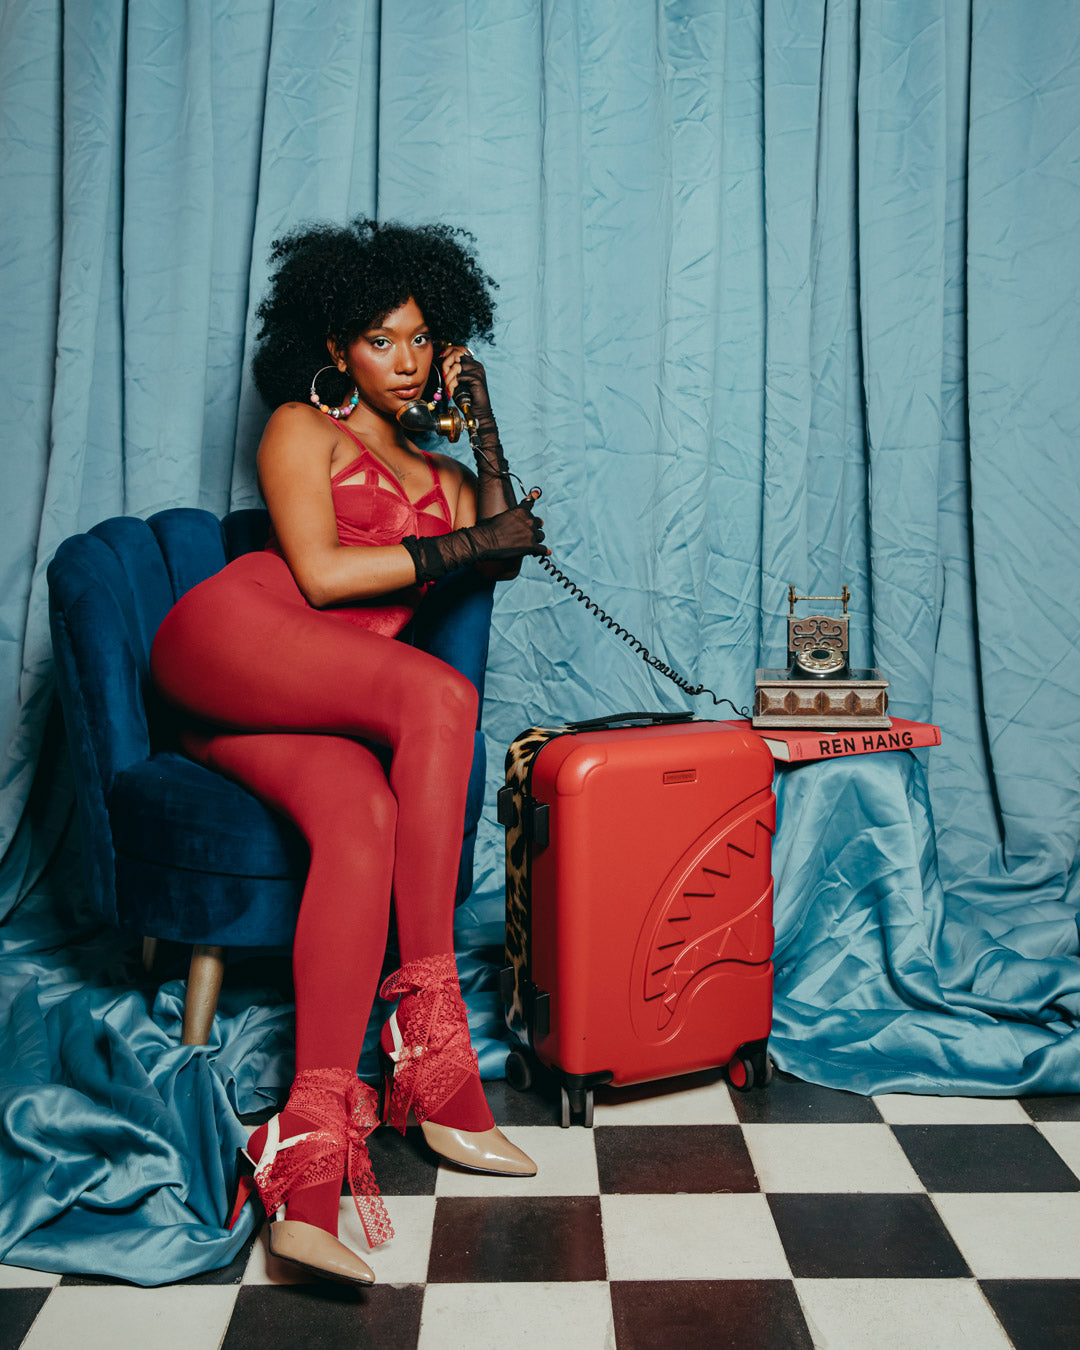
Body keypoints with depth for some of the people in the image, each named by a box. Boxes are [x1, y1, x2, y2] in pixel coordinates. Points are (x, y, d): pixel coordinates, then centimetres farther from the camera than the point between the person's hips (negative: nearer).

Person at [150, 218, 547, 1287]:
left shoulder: (439, 474, 29)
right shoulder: (302, 427, 11)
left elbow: (504, 553, 8)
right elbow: (319, 573, -5)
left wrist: (483, 428, 9)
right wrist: (461, 543, 0)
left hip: (313, 708, 4)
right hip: (227, 639, -4)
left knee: (365, 819, -30)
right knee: (439, 693, -30)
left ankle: (309, 1156, -38)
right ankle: (428, 1022, -25)